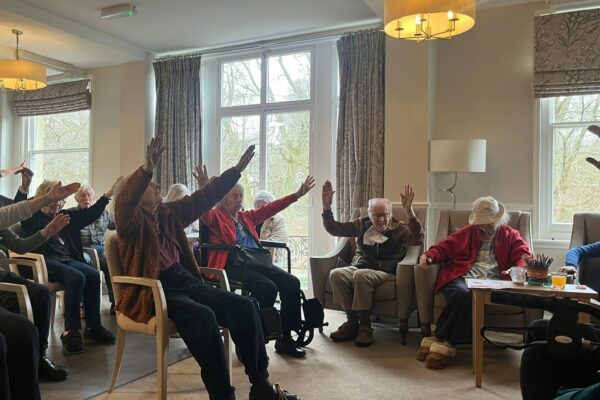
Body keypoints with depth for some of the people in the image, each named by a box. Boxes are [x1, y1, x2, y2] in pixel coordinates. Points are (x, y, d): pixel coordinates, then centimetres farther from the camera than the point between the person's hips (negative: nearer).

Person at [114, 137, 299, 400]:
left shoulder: (167, 213, 18)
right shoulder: (131, 222, -2)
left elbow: (202, 199, 19)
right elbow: (125, 201, -26)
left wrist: (237, 169, 18)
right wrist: (147, 169, -44)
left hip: (186, 280, 7)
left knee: (243, 306, -15)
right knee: (203, 316, -36)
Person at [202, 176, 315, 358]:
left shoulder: (247, 217, 25)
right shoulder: (215, 216, 7)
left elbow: (271, 208, 24)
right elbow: (204, 212, -16)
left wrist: (297, 194, 21)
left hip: (256, 262, 7)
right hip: (232, 265, -7)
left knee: (291, 283, -12)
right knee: (268, 288, -30)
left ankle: (285, 338, -3)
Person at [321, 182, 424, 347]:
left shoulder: (398, 229, 2)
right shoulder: (362, 225, 12)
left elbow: (417, 239, -18)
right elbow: (333, 229, 11)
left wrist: (409, 211, -31)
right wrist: (327, 207, -5)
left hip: (385, 273, -4)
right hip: (358, 268, 4)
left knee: (361, 275, -36)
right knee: (336, 274, -27)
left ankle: (364, 326, -20)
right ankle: (352, 322, -15)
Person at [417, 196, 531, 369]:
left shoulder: (510, 236, 24)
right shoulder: (467, 232, 27)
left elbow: (523, 254, 10)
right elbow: (445, 247, 21)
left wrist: (519, 269, -14)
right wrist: (429, 256, 0)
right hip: (461, 278, 1)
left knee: (472, 297, -35)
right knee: (462, 293, -35)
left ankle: (442, 340, -27)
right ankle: (446, 342, -26)